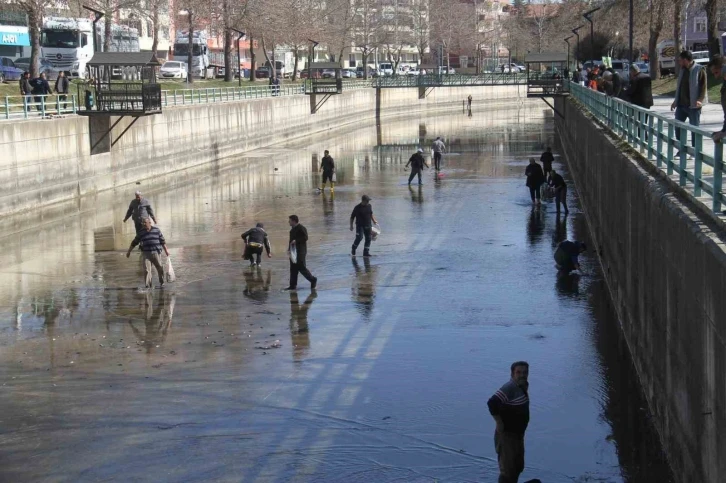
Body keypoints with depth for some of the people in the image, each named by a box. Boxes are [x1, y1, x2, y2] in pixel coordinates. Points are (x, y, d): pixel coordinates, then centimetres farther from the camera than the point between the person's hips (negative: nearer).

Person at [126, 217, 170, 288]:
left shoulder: (156, 230, 2)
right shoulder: (141, 233, 3)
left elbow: (162, 241, 6)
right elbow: (134, 242, 10)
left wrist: (166, 250, 4)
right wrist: (129, 251, 12)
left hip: (156, 253, 0)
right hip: (146, 254, 0)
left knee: (160, 268, 6)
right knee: (147, 269, -10)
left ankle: (162, 282, 28)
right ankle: (148, 285, -8)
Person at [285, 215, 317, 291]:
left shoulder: (301, 228, -13)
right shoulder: (293, 229, 15)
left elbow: (305, 238, -19)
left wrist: (296, 241, -26)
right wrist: (290, 248, 13)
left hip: (300, 252, -9)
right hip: (293, 251, 9)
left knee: (302, 268, -7)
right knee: (293, 269, 7)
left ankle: (313, 280, 10)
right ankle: (293, 285, 9)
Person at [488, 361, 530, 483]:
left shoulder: (523, 386, 7)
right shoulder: (509, 388, -23)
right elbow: (492, 403, -35)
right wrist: (499, 423, -27)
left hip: (518, 435, 10)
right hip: (506, 435, -10)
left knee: (518, 467, 21)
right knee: (507, 470, -7)